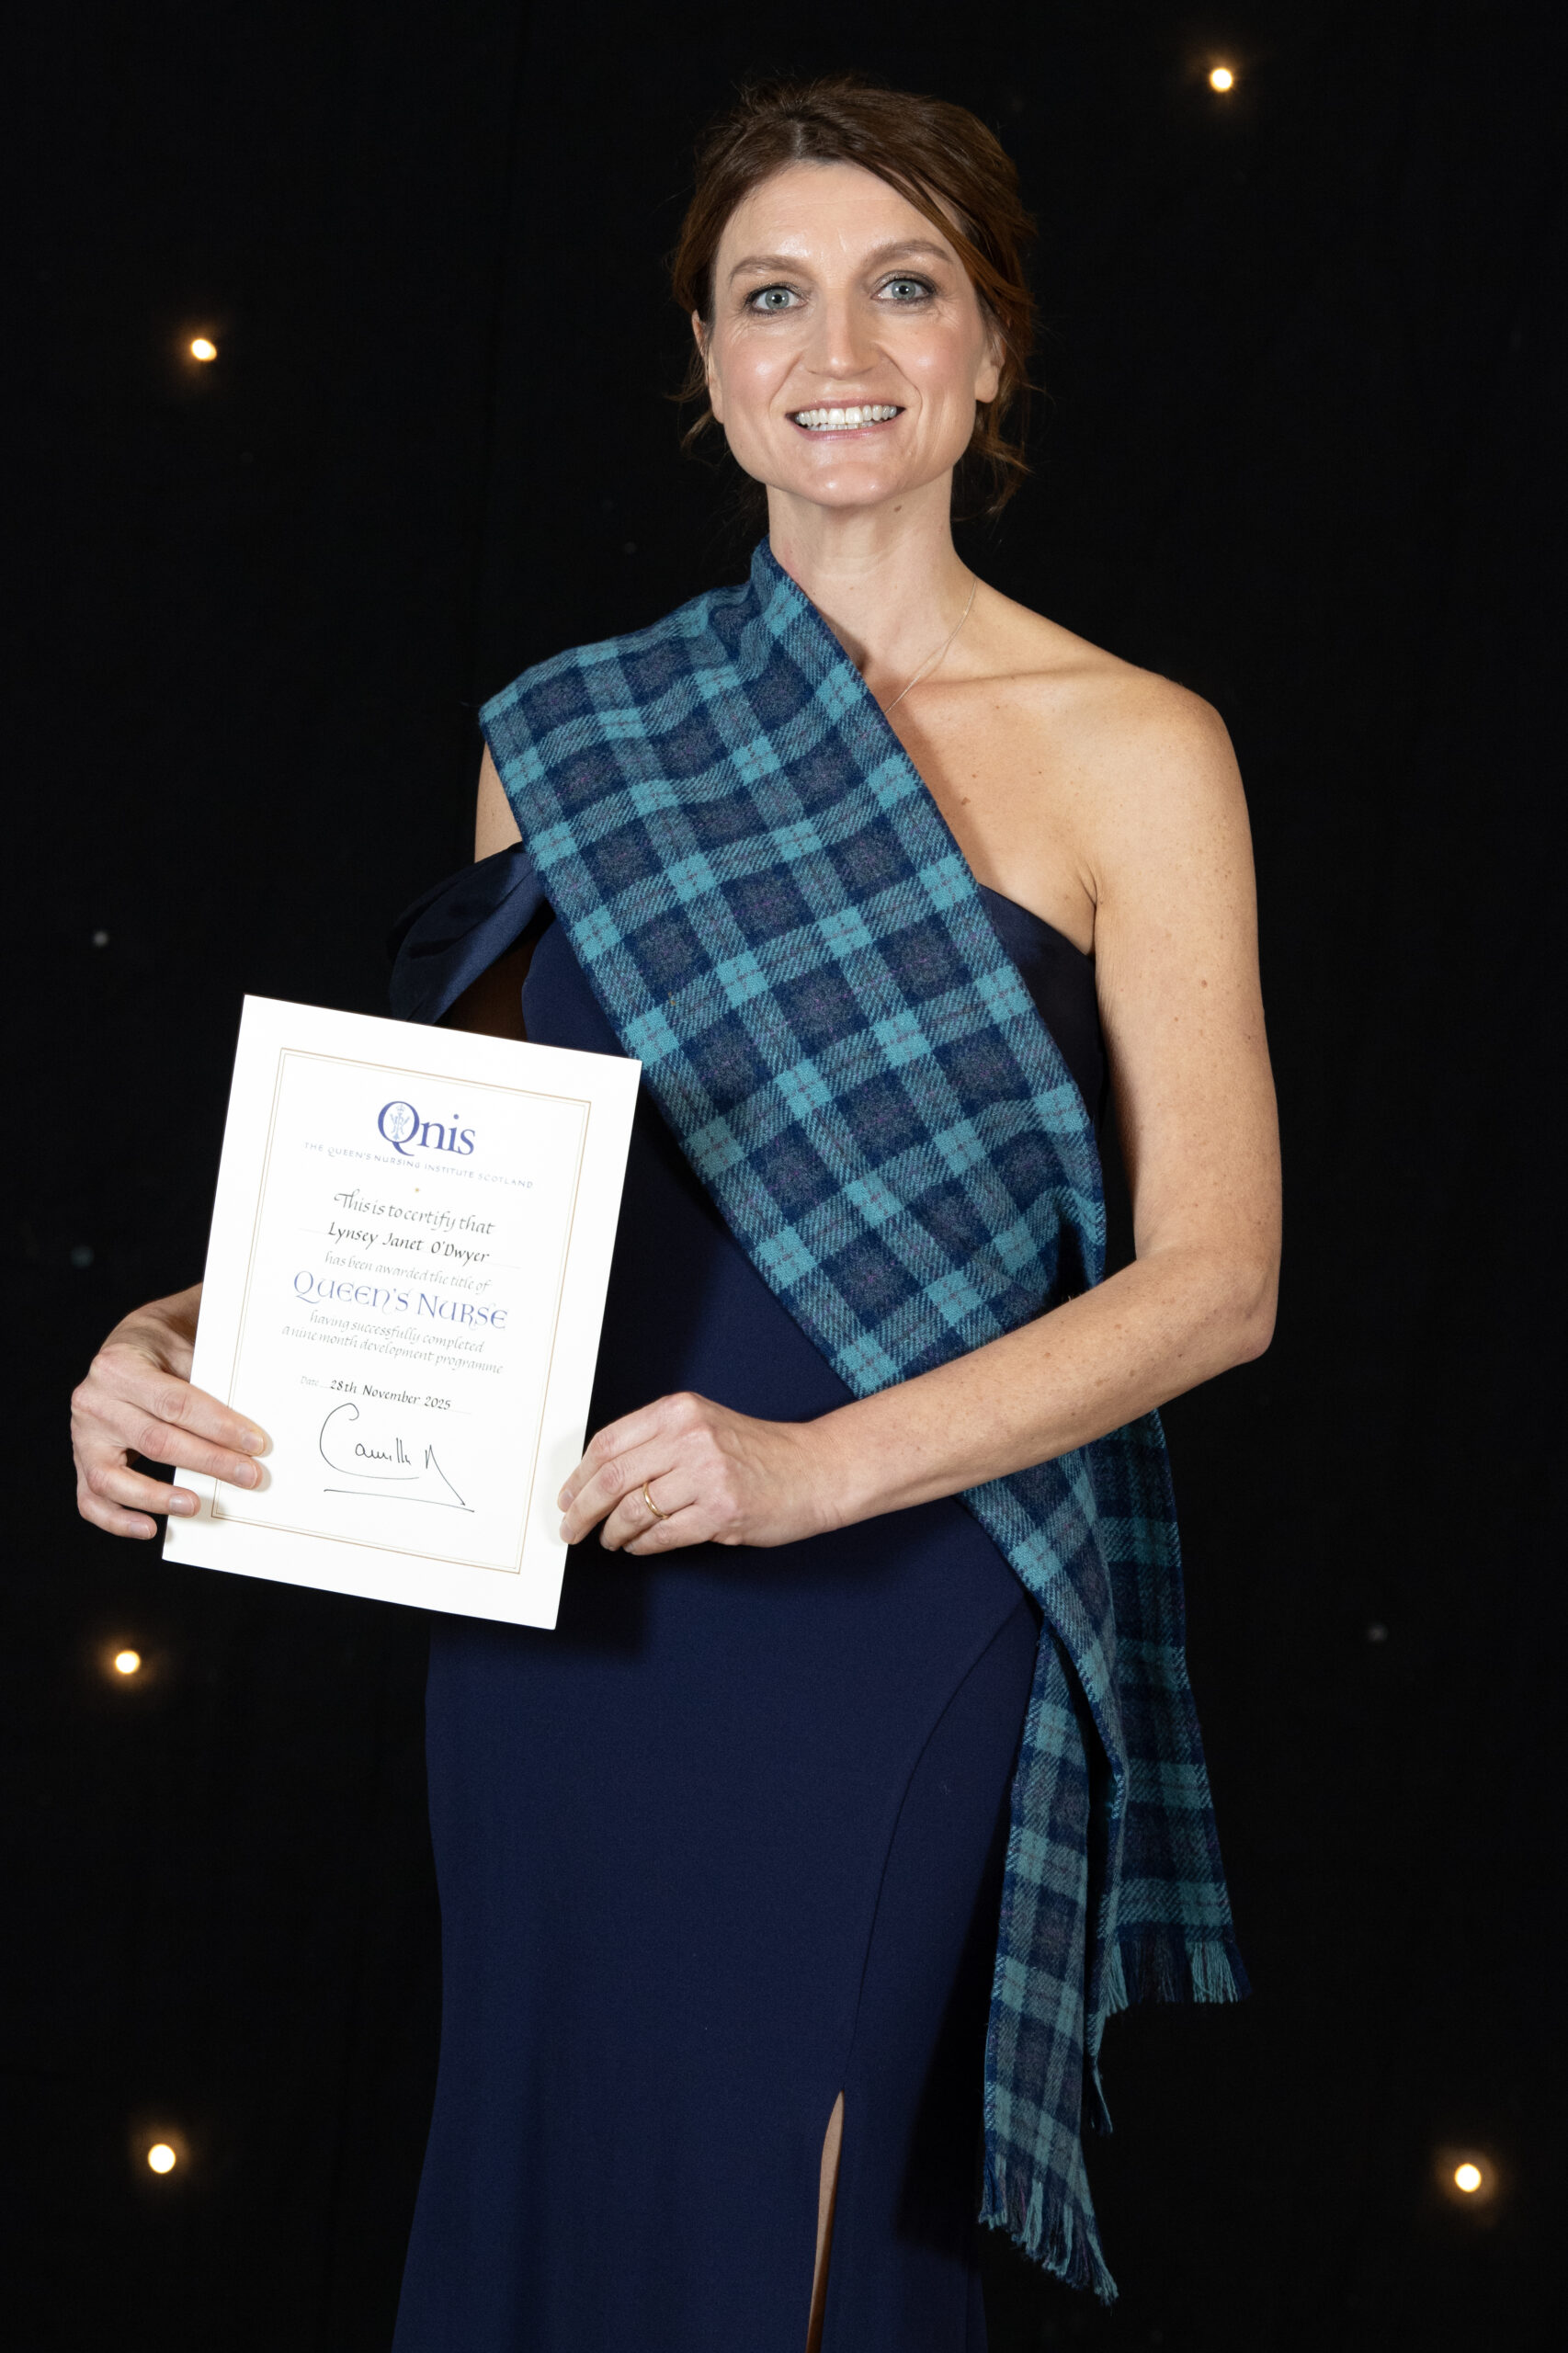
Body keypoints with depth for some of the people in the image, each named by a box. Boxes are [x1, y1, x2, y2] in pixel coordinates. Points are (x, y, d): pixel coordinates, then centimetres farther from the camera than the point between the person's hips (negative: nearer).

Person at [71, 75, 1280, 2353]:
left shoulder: (1129, 750, -2)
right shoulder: (573, 739, 7)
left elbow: (1215, 1271, -6)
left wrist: (819, 1463, -19)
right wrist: (192, 1337, -8)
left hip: (896, 1634, -3)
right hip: (558, 1632, 3)